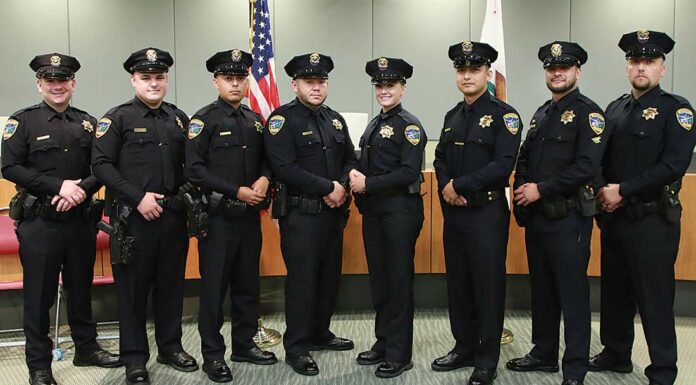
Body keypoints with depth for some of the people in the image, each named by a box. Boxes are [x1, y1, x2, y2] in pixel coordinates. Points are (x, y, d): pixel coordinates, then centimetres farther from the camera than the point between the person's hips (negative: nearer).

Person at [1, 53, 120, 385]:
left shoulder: (87, 123, 9)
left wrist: (82, 189, -14)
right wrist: (59, 186, -18)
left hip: (81, 220, 4)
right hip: (39, 222, -3)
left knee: (81, 287, 15)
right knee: (39, 294, 4)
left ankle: (86, 348, 30)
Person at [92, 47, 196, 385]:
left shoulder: (179, 118, 12)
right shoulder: (117, 118, -3)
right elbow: (101, 164, -10)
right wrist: (138, 198, -15)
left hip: (173, 215, 5)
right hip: (132, 217, -4)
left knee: (171, 283, 12)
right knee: (133, 287, 3)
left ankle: (170, 347, 27)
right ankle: (134, 358, 15)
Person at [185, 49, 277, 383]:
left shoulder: (254, 120, 11)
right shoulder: (204, 119, -7)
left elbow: (265, 158, 17)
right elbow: (195, 169, -14)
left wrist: (264, 179, -6)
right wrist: (237, 191, -17)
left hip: (250, 214, 6)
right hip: (217, 215, -6)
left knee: (248, 283, 14)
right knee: (214, 286, 2)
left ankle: (244, 344, 28)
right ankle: (212, 355, 13)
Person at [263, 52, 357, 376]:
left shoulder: (335, 119, 13)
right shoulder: (282, 119, -9)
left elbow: (350, 159, 15)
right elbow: (284, 168, -19)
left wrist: (343, 187, -6)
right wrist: (328, 187, -17)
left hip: (333, 212, 7)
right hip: (300, 213, -7)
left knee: (329, 276, 14)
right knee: (302, 279, -3)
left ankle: (320, 334, 31)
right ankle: (296, 349, 8)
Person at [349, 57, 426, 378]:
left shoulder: (409, 125, -8)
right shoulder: (374, 125, 16)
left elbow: (409, 173, -18)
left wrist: (368, 184, -18)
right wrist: (356, 177, -2)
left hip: (400, 210, -8)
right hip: (373, 210, 8)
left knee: (399, 280, -1)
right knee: (378, 279, 13)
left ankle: (399, 354, 8)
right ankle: (383, 342, 25)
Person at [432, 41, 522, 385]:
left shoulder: (504, 115, -7)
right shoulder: (453, 116, 14)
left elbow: (503, 164, -17)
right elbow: (440, 159, 14)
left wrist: (460, 185, -17)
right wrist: (446, 187, -6)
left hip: (486, 212, -6)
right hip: (453, 212, 7)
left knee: (488, 285, 1)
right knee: (458, 283, 13)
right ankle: (464, 347, 27)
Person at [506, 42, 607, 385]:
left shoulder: (588, 112, -8)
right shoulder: (542, 113, 16)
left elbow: (587, 166, -18)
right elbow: (524, 158, 17)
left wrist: (541, 189, -17)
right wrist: (522, 187, -3)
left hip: (568, 218, -7)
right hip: (535, 215, 8)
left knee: (572, 292, -1)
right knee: (541, 288, 15)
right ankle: (544, 353, 28)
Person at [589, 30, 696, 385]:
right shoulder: (615, 109, 12)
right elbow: (601, 158, 12)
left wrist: (623, 190, -17)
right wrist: (603, 190, -8)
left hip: (653, 219, -6)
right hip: (613, 216, 6)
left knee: (654, 297, -1)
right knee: (615, 290, 15)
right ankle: (616, 353, 31)